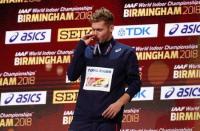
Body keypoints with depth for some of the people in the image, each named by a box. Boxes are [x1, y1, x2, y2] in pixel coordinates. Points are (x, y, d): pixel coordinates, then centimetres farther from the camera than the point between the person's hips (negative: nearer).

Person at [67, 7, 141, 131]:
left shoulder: (125, 52, 3)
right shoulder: (87, 51, 12)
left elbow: (135, 83, 3)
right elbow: (72, 76, 0)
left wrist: (119, 103, -11)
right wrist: (81, 46, -2)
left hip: (108, 117, -3)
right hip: (83, 116, 3)